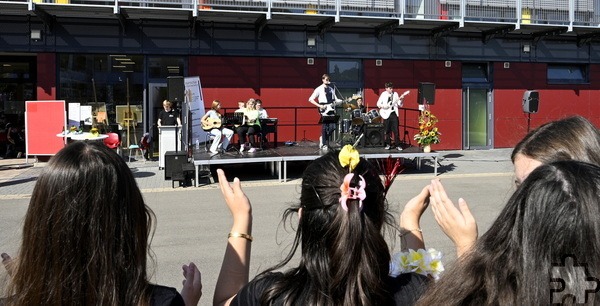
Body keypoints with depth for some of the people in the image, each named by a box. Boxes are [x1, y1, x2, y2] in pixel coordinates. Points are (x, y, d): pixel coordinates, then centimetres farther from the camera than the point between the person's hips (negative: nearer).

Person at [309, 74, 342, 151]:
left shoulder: (331, 89, 16)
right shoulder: (319, 89, -1)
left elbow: (336, 100, 19)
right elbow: (310, 99, -5)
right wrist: (319, 106, -13)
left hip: (331, 110, 5)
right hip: (324, 111, -5)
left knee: (333, 127, -2)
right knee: (325, 127, -5)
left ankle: (323, 138, 21)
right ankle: (324, 144, 4)